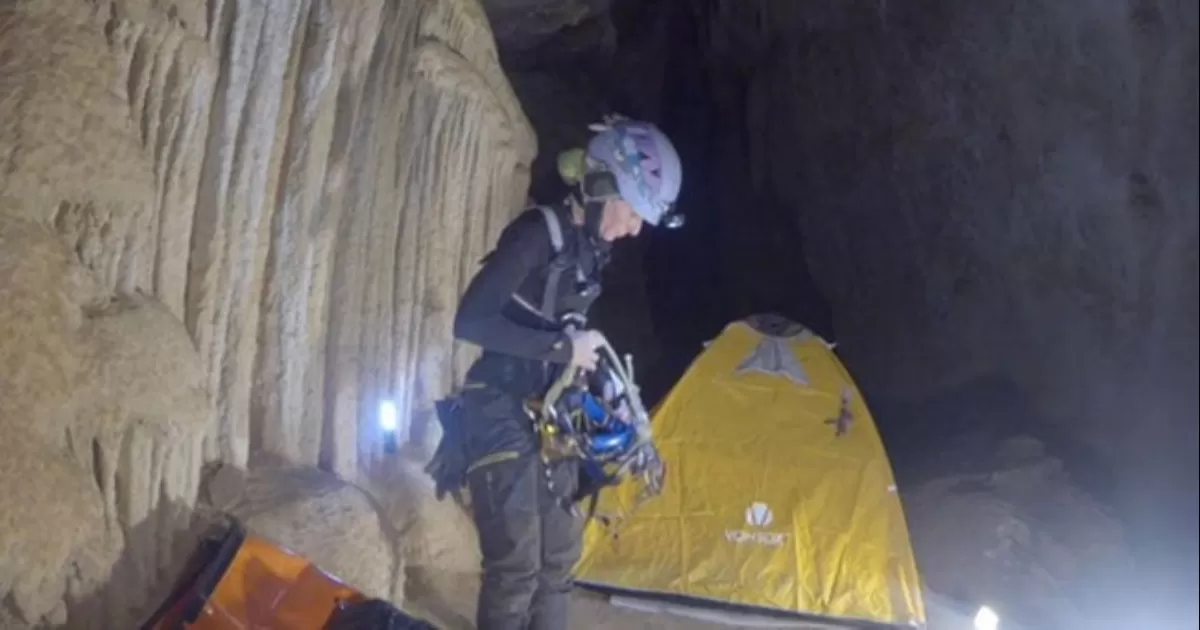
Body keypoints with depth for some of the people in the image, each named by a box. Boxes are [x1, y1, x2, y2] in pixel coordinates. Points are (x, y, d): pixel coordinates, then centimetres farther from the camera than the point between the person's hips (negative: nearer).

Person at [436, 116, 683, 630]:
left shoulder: (590, 249, 6)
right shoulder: (536, 233, -18)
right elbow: (470, 322, -23)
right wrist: (561, 348, -20)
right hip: (502, 413, -8)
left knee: (559, 558, 13)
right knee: (516, 564, -7)